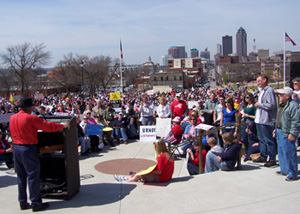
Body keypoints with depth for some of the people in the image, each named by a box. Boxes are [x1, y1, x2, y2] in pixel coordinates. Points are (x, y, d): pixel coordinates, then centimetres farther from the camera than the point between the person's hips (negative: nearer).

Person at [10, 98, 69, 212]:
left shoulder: (12, 118, 6)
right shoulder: (30, 118, -15)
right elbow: (48, 126, -13)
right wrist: (62, 125, -1)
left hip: (16, 148, 7)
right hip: (28, 149, -7)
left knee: (21, 176, 14)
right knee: (33, 176, 0)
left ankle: (23, 202, 21)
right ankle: (36, 203, 6)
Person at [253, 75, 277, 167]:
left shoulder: (269, 90, -15)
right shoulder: (262, 91, 17)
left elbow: (272, 105, -23)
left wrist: (260, 105, -14)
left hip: (266, 121, -10)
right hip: (259, 120, 10)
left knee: (269, 140, -4)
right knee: (261, 139, 17)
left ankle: (272, 159, 4)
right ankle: (263, 156, 28)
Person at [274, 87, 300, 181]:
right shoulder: (282, 105, 15)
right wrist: (276, 128, 26)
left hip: (287, 134, -10)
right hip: (280, 132, 10)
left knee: (289, 153, -6)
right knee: (281, 152, 18)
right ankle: (284, 170, 31)